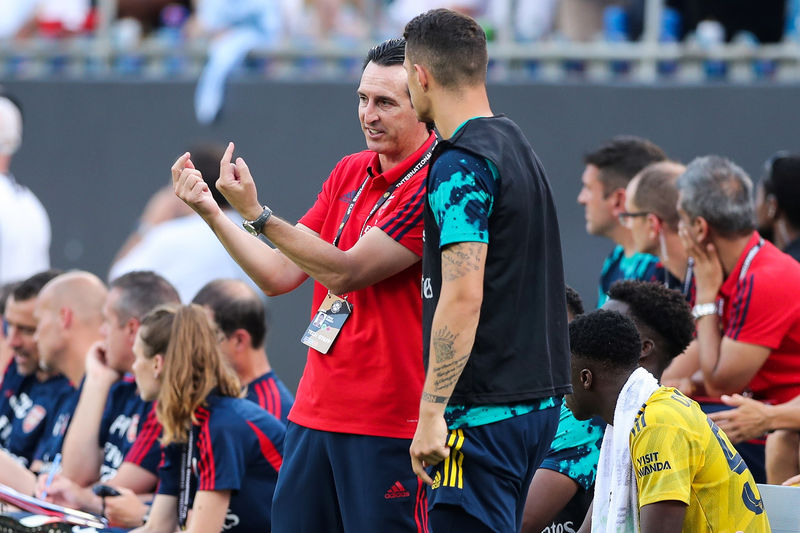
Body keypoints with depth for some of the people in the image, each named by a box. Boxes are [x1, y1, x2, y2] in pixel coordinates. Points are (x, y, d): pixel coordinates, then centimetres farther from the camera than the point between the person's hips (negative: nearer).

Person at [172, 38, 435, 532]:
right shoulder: (350, 172, 13)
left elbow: (344, 272, -19)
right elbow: (279, 274, 14)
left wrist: (256, 213, -24)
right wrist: (211, 212, 3)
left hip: (389, 424, -7)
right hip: (315, 412, 7)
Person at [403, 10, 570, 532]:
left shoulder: (461, 165, -14)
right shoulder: (516, 145, 15)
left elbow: (463, 297, -21)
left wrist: (432, 413, -20)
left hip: (486, 410, -10)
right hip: (538, 397, 10)